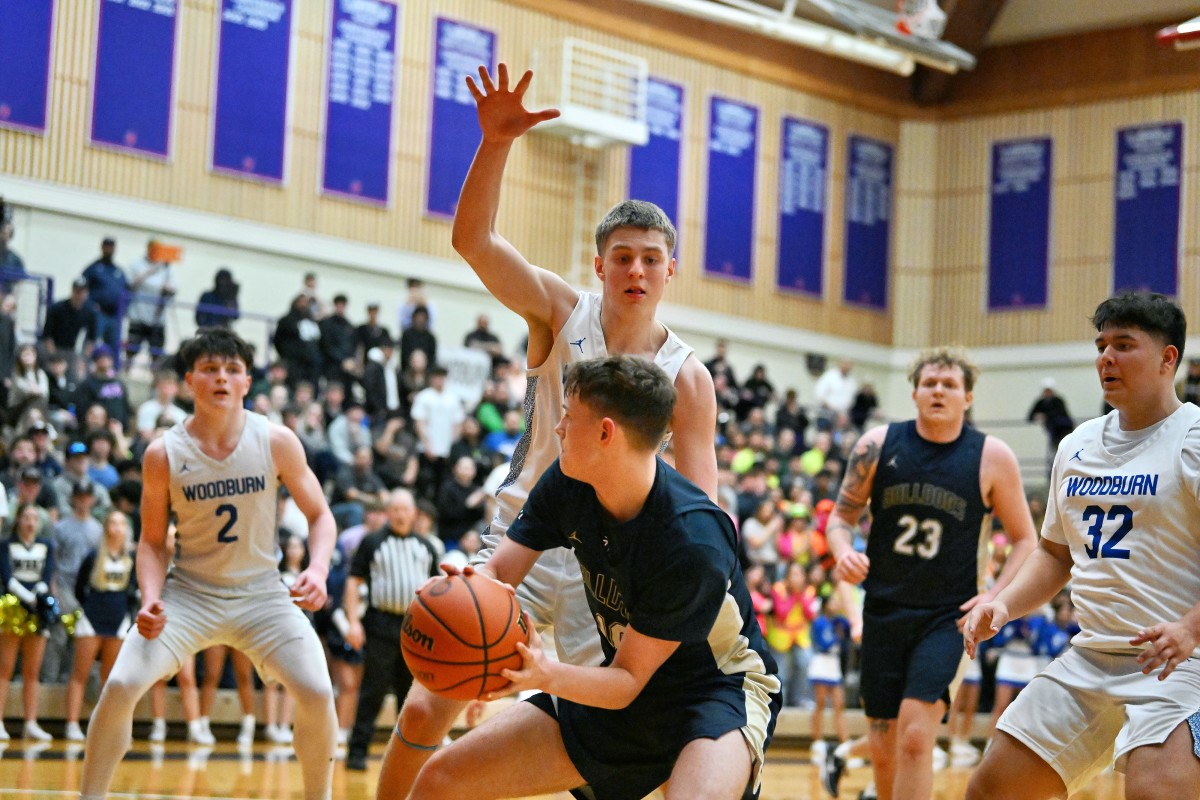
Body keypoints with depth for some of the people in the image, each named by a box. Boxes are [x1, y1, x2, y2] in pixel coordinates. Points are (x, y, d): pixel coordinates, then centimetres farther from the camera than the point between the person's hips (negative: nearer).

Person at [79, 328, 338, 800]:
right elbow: (152, 541, 1)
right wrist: (151, 598, -18)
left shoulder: (277, 442, -9)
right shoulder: (163, 455, -9)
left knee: (317, 693, -16)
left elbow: (320, 516, 0)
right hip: (189, 592, 0)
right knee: (121, 685, -18)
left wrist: (318, 569, -19)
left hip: (261, 592, 0)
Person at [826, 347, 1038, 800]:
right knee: (883, 749, 8)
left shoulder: (992, 457, -5)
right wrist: (843, 553, -15)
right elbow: (842, 517, 8)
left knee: (915, 737, -17)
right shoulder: (878, 445, -2)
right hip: (883, 610, 3)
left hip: (946, 617, -2)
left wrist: (995, 597, -11)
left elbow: (1025, 541, 4)